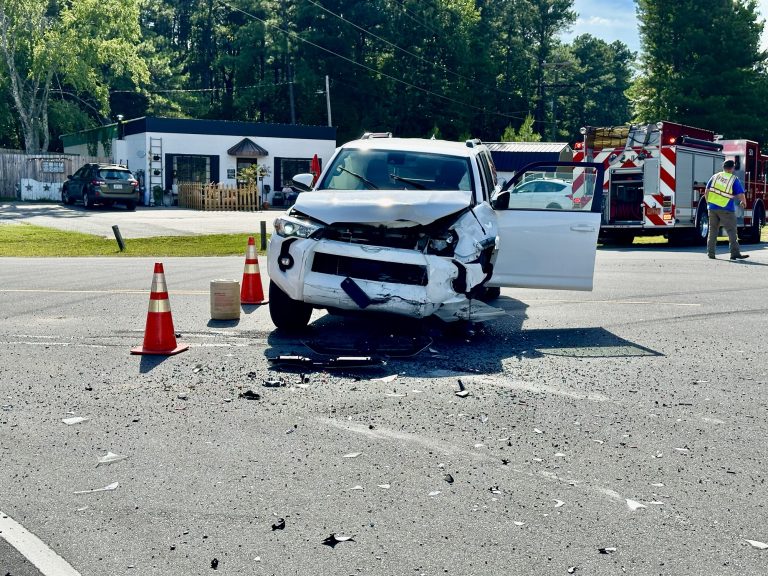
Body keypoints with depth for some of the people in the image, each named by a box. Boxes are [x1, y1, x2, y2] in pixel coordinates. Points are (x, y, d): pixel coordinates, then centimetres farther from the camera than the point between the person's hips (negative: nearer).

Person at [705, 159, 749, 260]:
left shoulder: (715, 176, 8)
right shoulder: (734, 179, -3)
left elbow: (707, 190, 9)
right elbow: (740, 194, -5)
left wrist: (708, 202, 21)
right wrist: (743, 202, 16)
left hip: (712, 207, 4)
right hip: (726, 209, -4)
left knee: (713, 231, 12)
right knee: (731, 231, -2)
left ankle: (710, 252, 13)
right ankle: (735, 253, -7)